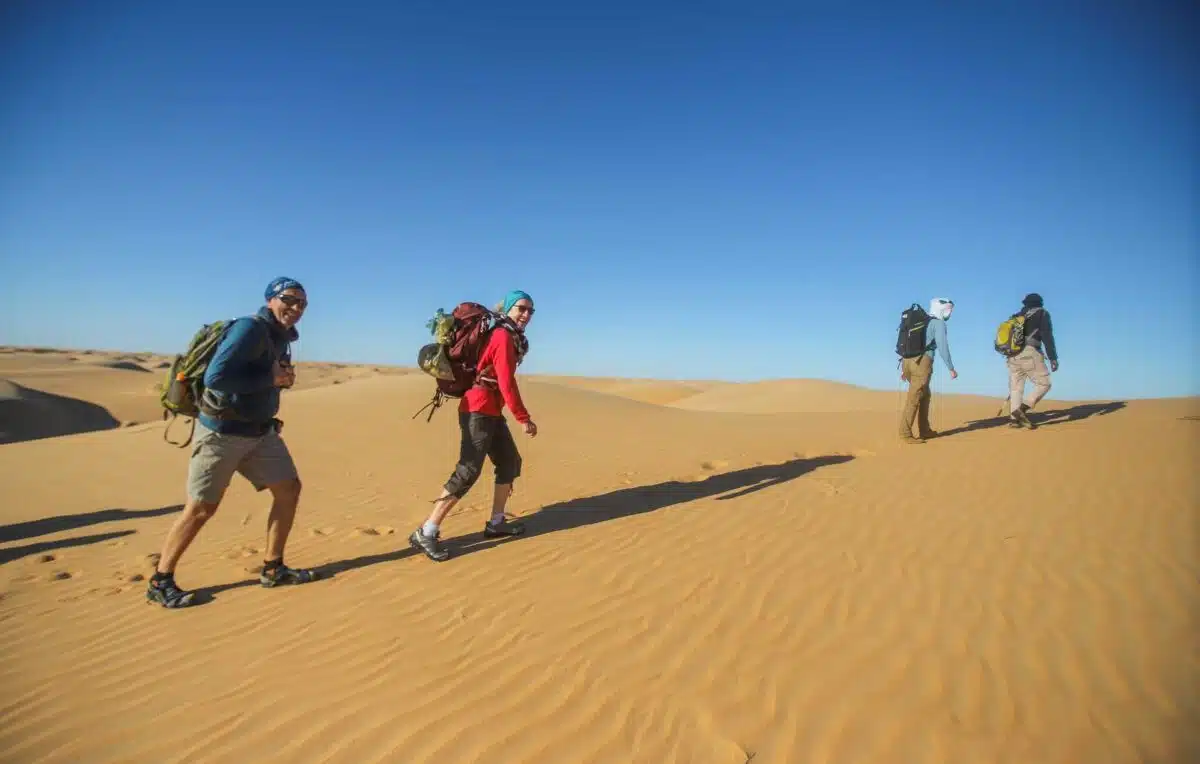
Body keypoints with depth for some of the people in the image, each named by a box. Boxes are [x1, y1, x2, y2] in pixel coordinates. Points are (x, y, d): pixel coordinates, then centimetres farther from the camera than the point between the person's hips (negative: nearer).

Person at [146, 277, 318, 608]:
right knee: (201, 508, 0)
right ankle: (160, 581, 17)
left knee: (289, 488, 5)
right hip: (221, 432, -8)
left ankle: (272, 568, 16)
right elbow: (215, 378, -29)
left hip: (260, 431, 8)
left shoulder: (282, 336, 8)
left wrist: (283, 378, -5)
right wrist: (270, 379, -23)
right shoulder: (250, 329, -20)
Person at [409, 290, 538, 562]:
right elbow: (506, 383, -19)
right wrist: (524, 418, -14)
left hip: (491, 411, 10)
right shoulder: (504, 336, -13)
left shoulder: (511, 336, 17)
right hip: (479, 410, -10)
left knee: (510, 462, 15)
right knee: (468, 471, -13)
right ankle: (425, 534, -10)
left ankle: (496, 524, 23)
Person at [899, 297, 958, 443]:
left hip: (908, 361, 8)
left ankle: (924, 430, 22)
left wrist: (905, 368, 26)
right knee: (914, 398, -9)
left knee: (925, 395, 19)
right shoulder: (939, 323, 0)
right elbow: (943, 347, -9)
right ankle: (905, 433, -12)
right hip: (922, 362, -8)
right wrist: (951, 369, -3)